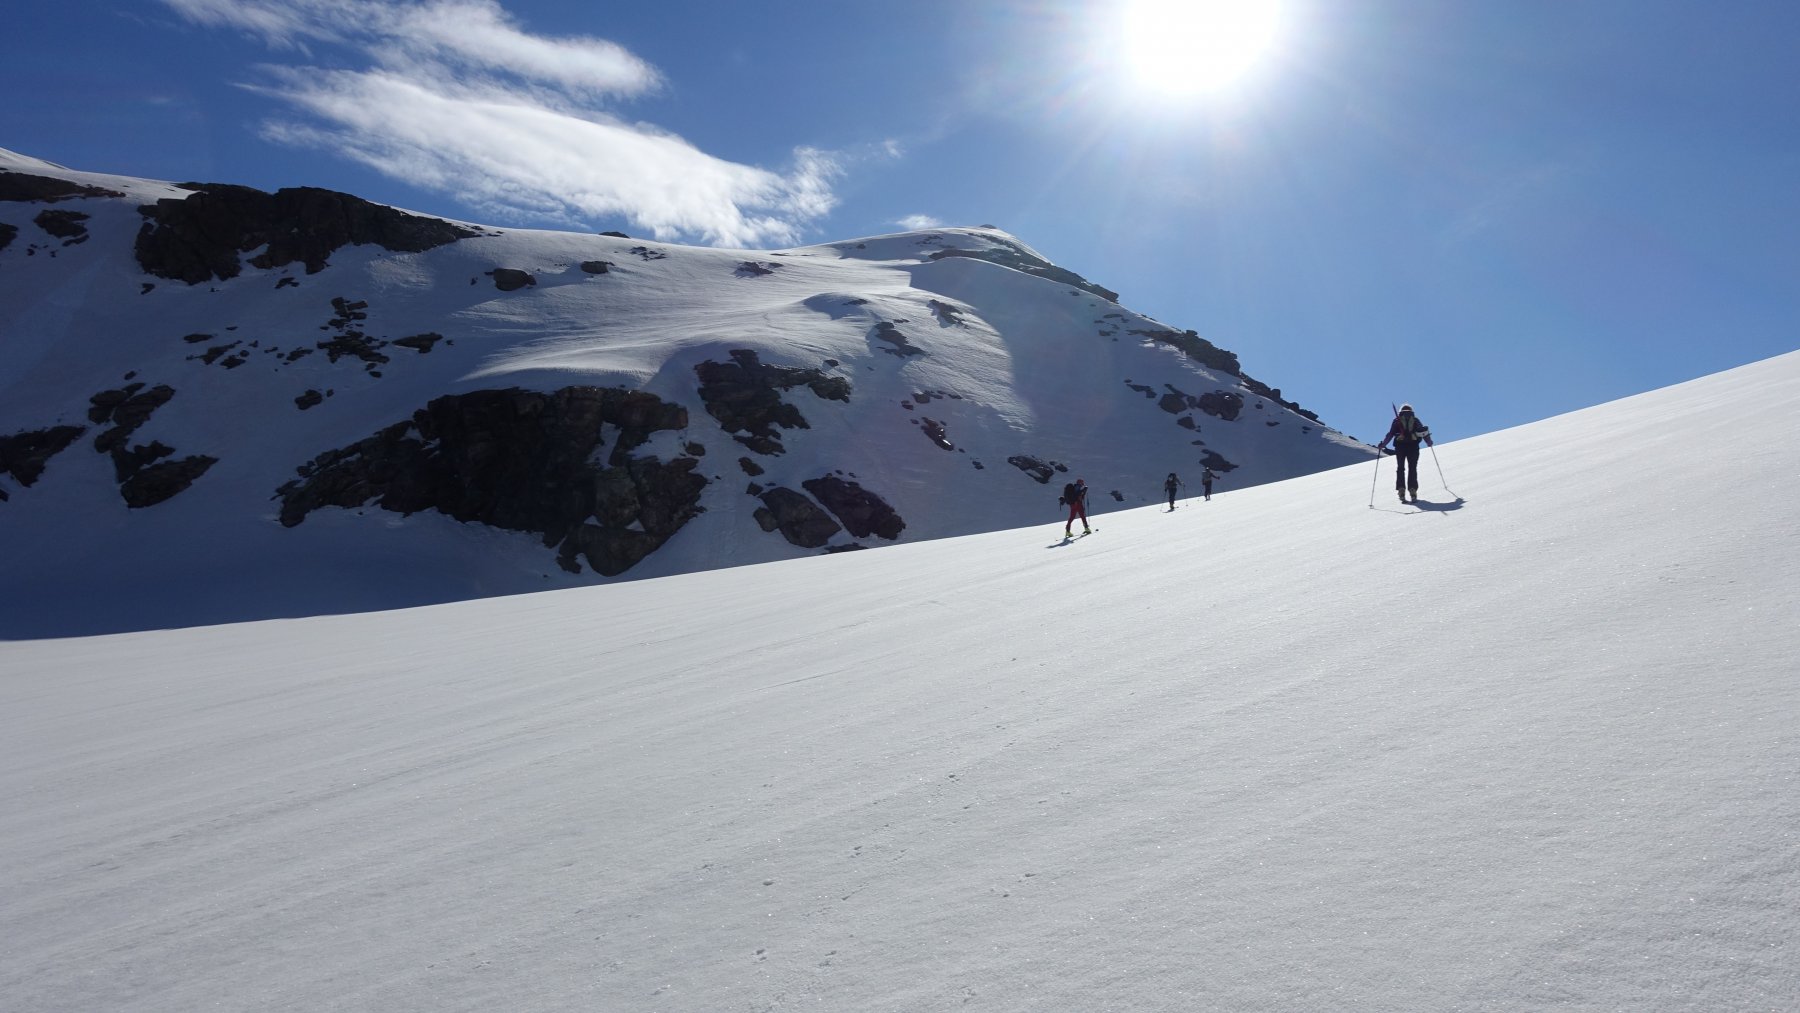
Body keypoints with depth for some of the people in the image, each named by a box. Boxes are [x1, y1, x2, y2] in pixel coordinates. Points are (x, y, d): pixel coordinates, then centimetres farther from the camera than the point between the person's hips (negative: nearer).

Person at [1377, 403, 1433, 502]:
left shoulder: (1397, 420, 13)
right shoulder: (1415, 420, 16)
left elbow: (1390, 434, 3)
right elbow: (1423, 431, 12)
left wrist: (1382, 444, 6)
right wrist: (1429, 443, 25)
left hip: (1400, 446, 0)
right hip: (1413, 446, 0)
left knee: (1400, 468, 8)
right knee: (1412, 469, 5)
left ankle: (1401, 489, -7)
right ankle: (1412, 490, -8)